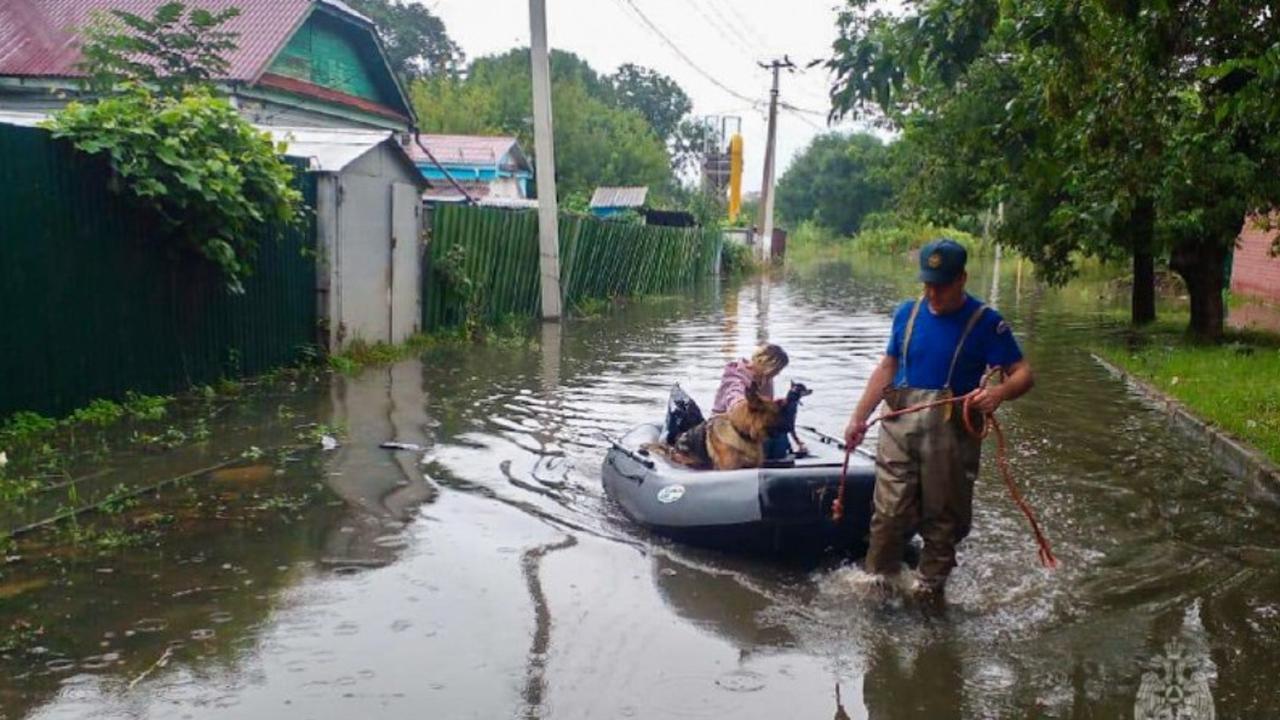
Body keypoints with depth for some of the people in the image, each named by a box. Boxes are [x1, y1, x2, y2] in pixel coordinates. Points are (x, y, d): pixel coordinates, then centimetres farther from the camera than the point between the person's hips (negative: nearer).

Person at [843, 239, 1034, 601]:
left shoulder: (985, 321, -5)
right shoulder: (907, 312, 7)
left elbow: (1023, 373, -7)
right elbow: (887, 368, 14)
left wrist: (1000, 392, -30)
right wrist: (859, 417, 9)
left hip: (951, 433, -2)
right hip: (900, 425, 3)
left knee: (943, 516, 8)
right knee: (889, 511, 1)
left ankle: (930, 585, 24)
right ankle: (879, 579, 16)